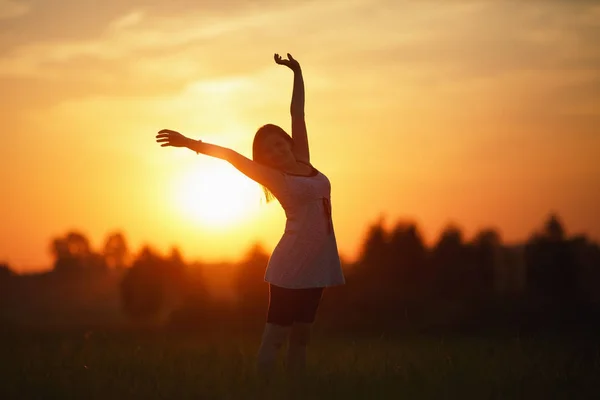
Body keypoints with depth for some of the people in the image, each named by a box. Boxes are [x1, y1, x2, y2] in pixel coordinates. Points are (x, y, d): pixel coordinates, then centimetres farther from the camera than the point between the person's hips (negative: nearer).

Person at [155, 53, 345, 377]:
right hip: (291, 266, -7)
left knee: (300, 337, 8)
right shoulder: (275, 177, -5)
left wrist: (297, 73, 17)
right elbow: (232, 156, -11)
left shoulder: (302, 162, 9)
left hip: (314, 265, 7)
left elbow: (298, 113, 13)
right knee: (275, 335, -6)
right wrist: (191, 143, -17)